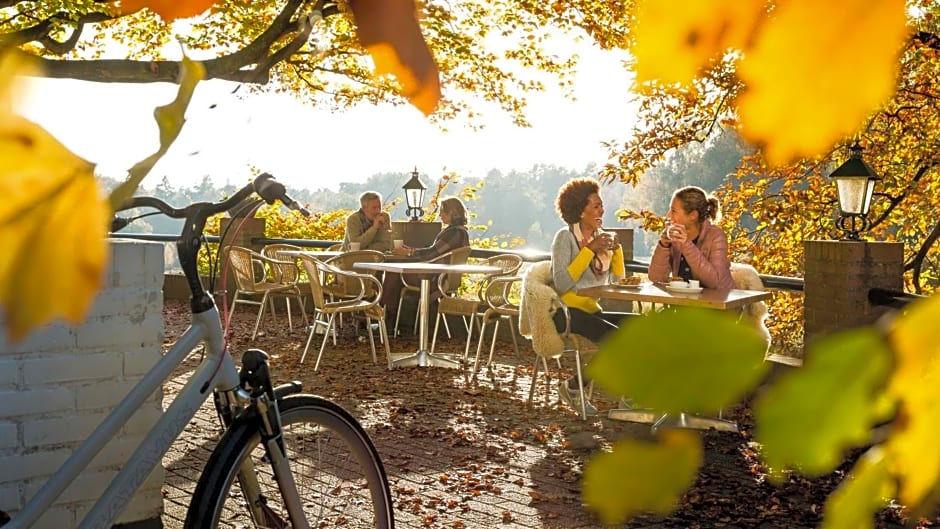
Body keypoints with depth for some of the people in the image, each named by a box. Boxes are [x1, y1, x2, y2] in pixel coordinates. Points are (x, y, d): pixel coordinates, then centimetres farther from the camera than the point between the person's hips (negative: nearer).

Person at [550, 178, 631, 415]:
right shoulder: (565, 237, -5)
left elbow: (618, 280, 8)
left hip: (592, 311, 7)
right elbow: (561, 285, -18)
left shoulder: (602, 237, 15)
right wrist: (589, 250, -17)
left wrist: (616, 249, -5)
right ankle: (572, 387, -10)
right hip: (567, 312, -7)